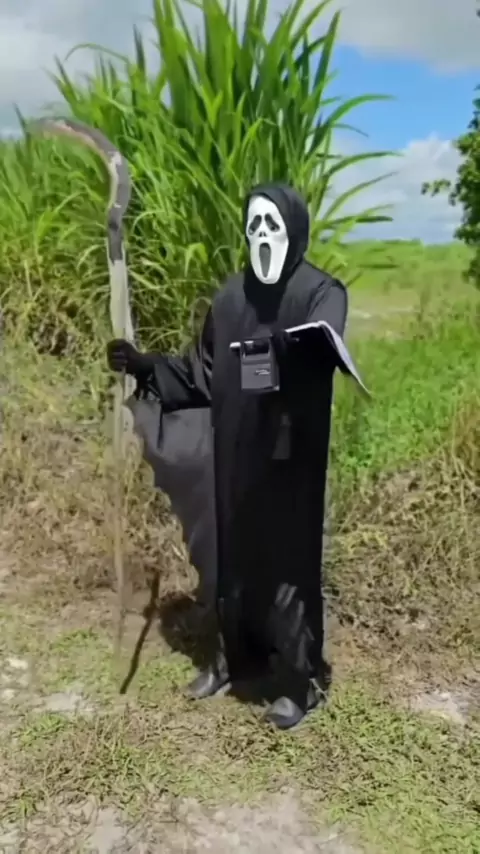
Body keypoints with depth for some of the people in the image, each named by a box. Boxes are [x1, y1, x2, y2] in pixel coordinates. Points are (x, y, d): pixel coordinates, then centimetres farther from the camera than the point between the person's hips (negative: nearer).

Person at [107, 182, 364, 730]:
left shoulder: (320, 293, -9)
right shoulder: (231, 297, 8)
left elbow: (328, 347, -32)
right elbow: (202, 376, 13)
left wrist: (305, 343, -54)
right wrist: (145, 367, 4)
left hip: (291, 459, -5)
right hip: (236, 459, 6)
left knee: (289, 561, 4)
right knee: (234, 557, 16)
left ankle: (302, 679, 24)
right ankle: (237, 658, 37)